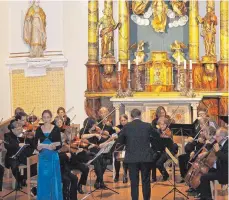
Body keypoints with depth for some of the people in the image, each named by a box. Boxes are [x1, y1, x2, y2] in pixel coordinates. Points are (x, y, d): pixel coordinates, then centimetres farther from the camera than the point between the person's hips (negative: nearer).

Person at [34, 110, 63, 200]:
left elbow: (60, 144, -4)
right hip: (43, 157, 2)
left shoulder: (56, 129, -2)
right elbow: (36, 143, 4)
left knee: (54, 179, 2)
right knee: (43, 179, 5)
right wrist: (38, 147, -18)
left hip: (53, 156, -2)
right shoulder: (39, 129, 4)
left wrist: (55, 147, -24)